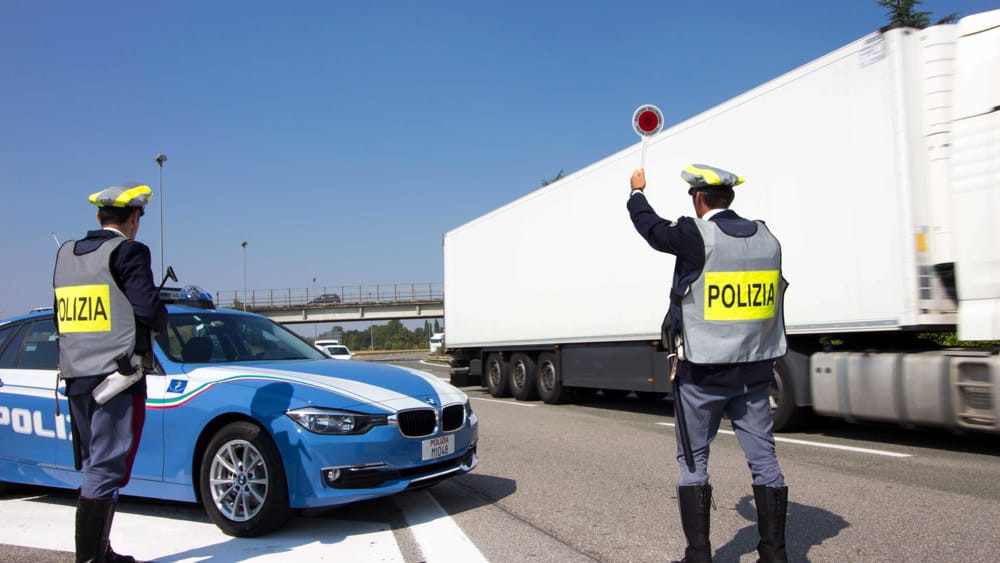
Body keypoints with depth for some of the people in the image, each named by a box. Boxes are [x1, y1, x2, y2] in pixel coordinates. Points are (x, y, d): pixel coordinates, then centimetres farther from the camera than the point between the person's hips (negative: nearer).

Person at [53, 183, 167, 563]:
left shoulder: (65, 254, 13)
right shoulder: (128, 251, -9)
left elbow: (61, 316, 15)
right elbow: (149, 309, -17)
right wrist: (162, 321, 3)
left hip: (76, 378, 8)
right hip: (117, 375, -8)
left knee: (95, 466, 17)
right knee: (106, 469, -5)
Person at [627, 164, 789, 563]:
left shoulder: (695, 236, -13)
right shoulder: (766, 238, 4)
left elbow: (650, 225, 4)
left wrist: (637, 192, 23)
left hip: (703, 372, -5)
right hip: (755, 372, 5)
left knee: (692, 461, 7)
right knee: (763, 458, 10)